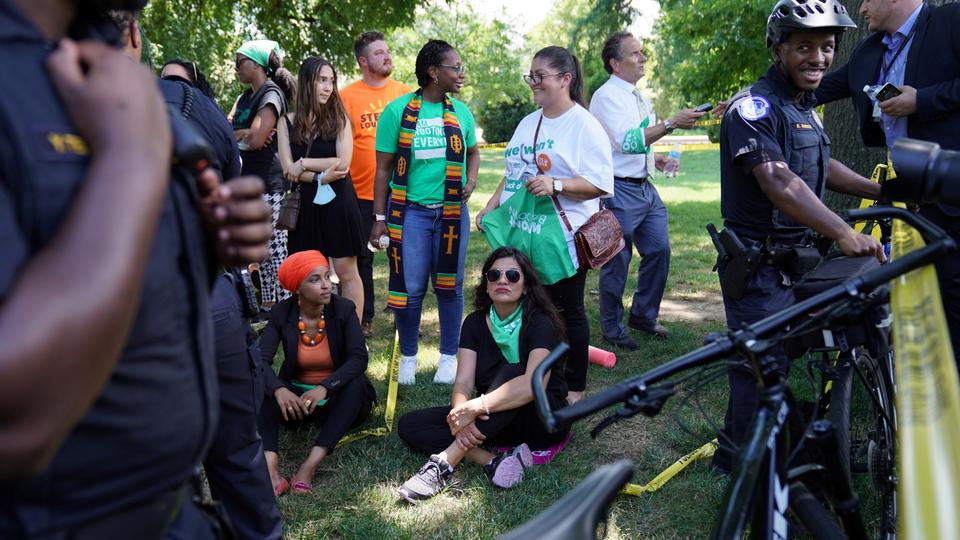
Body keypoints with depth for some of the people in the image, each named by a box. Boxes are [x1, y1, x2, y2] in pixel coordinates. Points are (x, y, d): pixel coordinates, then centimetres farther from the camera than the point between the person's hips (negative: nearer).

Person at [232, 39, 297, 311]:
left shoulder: (271, 94, -8)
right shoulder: (245, 97, 19)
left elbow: (256, 140, -18)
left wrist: (234, 138, 1)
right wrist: (245, 134, -10)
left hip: (268, 185, -9)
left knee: (275, 251, -7)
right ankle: (267, 309, 19)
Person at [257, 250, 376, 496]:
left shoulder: (344, 309, -12)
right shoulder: (281, 313, -8)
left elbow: (359, 358, -23)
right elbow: (261, 360, -18)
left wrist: (324, 388, -39)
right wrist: (279, 389, -39)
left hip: (337, 400, -1)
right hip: (296, 400, 1)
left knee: (356, 383, -33)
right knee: (265, 387, -26)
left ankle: (311, 465, -39)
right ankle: (270, 467, -44)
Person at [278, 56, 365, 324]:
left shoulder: (339, 118, 1)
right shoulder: (288, 122, 5)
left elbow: (343, 163, -10)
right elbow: (288, 169, -4)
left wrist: (304, 164, -9)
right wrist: (321, 177, -16)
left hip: (338, 202, -2)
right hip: (305, 204, 2)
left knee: (346, 271, 1)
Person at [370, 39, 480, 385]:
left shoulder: (461, 112, 6)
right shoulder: (397, 111, -4)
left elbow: (472, 152, 23)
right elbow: (383, 168, -1)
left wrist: (471, 180, 2)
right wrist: (380, 218, -4)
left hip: (452, 211, 3)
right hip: (410, 210, -3)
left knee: (450, 287, 9)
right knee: (410, 288, 1)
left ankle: (449, 357, 23)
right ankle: (408, 357, 19)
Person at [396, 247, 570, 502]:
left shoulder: (540, 322, -15)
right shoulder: (475, 323, 0)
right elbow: (464, 382, -11)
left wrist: (475, 407, -40)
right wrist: (460, 415, -34)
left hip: (544, 419, -5)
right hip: (493, 421, 5)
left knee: (511, 373, -36)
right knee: (409, 425, -11)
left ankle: (444, 463, -36)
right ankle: (492, 461, -28)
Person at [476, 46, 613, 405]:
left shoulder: (584, 125, -8)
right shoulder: (528, 123, 16)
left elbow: (599, 183, -15)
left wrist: (555, 184, -27)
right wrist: (491, 208, 14)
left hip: (563, 237, -7)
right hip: (522, 236, 7)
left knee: (567, 311, 5)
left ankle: (575, 388, 19)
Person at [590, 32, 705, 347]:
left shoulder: (638, 97, 16)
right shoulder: (606, 96, -12)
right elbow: (627, 141, -24)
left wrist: (653, 158, 9)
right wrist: (672, 124, -28)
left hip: (645, 188, 9)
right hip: (619, 190, -9)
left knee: (659, 250, 10)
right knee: (617, 262, 0)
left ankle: (644, 315, 26)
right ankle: (612, 328, 15)